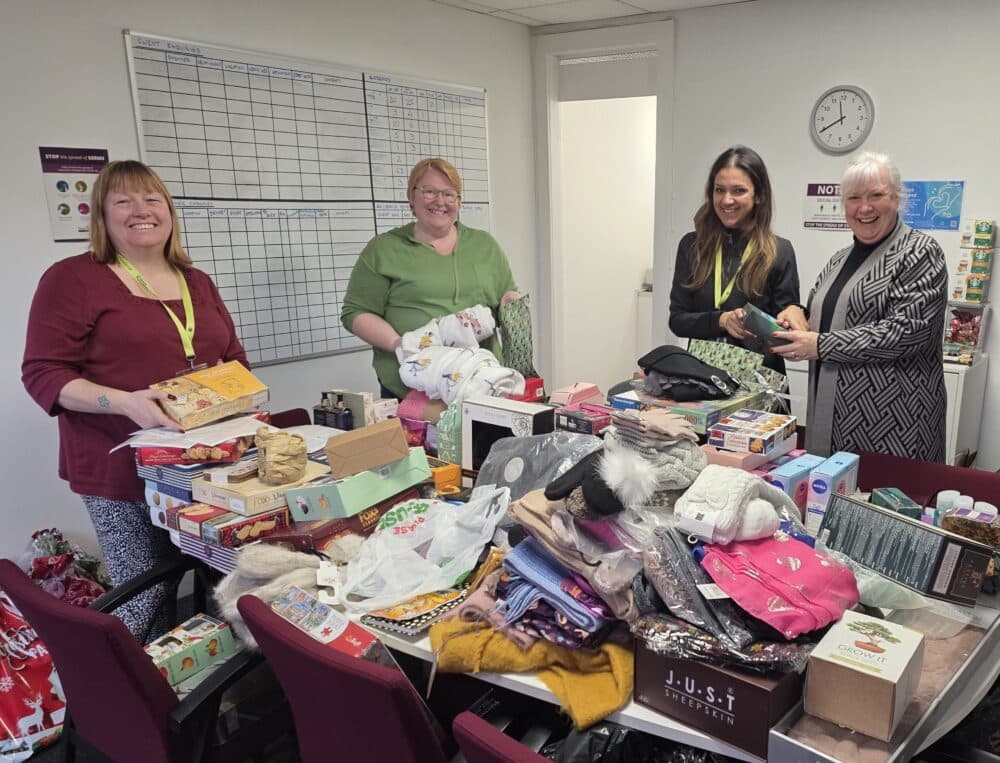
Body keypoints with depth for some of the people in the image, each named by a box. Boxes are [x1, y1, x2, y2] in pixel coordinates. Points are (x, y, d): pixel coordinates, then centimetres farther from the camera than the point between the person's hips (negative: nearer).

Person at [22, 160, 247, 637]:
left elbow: (233, 358, 22)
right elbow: (43, 373, -8)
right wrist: (124, 402, -23)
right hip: (122, 472, -5)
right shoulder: (73, 279, -3)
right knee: (143, 603, -6)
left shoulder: (197, 283, 14)